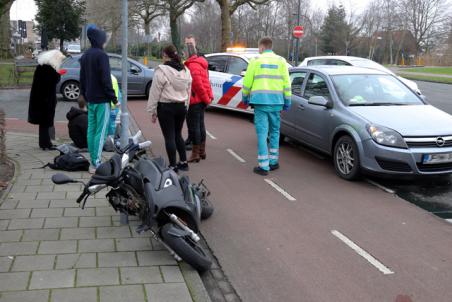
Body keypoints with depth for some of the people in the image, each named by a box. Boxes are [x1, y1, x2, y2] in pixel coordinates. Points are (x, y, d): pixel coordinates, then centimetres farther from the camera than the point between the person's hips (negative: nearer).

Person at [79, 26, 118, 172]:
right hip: (102, 100, -8)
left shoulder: (85, 56, 14)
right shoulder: (101, 55, -12)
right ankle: (96, 163, -10)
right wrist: (114, 98, -11)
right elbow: (106, 79, -17)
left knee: (91, 130, 10)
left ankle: (93, 161, 14)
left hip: (90, 99, 8)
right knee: (101, 132, -7)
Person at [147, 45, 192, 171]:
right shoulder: (185, 70, 8)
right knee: (178, 134, 19)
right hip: (181, 106, 6)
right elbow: (188, 91, 12)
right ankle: (183, 162, 22)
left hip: (166, 107, -6)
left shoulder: (162, 70, -12)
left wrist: (152, 111, -4)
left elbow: (155, 93, -10)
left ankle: (173, 165, 5)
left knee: (169, 137, 1)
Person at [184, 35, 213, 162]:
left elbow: (197, 84, -24)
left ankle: (195, 154, 3)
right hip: (201, 100, 10)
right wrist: (208, 97, 14)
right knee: (200, 124, 18)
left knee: (193, 127, -3)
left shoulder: (192, 65, -18)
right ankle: (202, 151, 28)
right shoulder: (200, 62, 15)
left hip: (194, 101, -10)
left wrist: (206, 98, -15)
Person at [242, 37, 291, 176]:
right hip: (276, 101, 3)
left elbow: (247, 81, 2)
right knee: (274, 131, 15)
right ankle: (273, 161, 21)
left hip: (260, 100, -2)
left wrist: (245, 97, 17)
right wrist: (287, 100, 12)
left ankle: (263, 166, -3)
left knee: (262, 132, -2)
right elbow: (286, 82, 5)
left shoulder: (256, 61, 2)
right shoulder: (281, 61, 8)